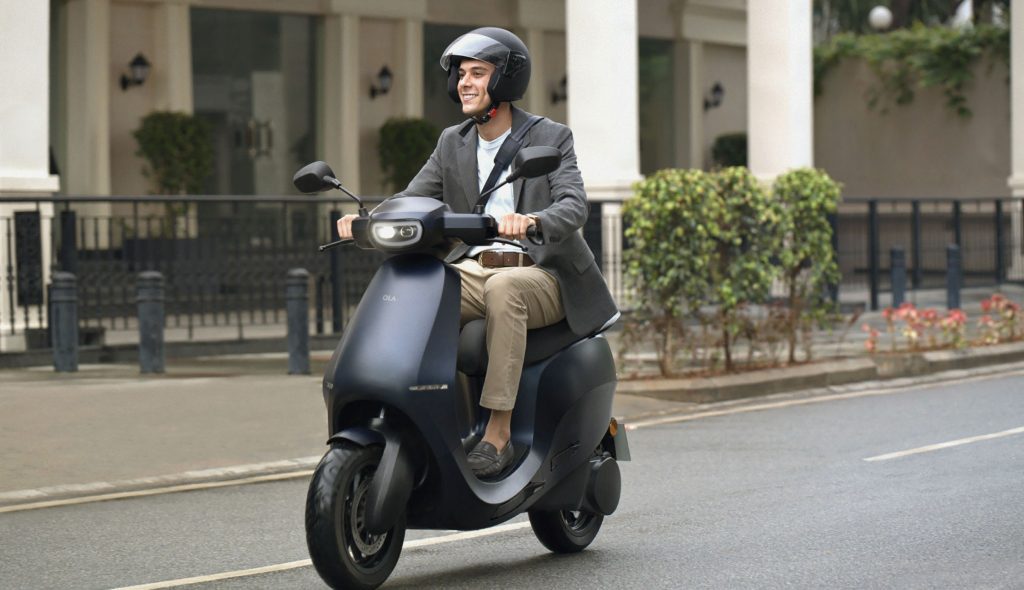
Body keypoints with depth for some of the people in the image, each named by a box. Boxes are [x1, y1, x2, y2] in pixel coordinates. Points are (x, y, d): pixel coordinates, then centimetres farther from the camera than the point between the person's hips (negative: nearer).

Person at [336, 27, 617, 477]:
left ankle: (499, 432, -38)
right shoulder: (453, 143, 13)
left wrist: (531, 220, -39)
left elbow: (575, 206, -16)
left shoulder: (550, 137, -1)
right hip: (474, 269, 5)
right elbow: (412, 200, 6)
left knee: (503, 289, -39)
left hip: (541, 275, -4)